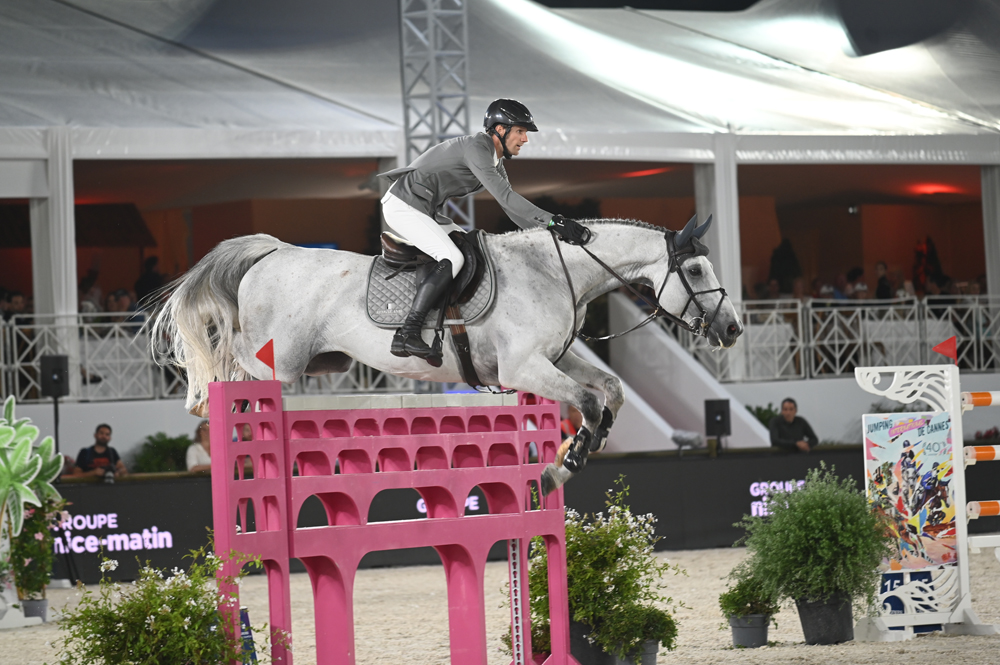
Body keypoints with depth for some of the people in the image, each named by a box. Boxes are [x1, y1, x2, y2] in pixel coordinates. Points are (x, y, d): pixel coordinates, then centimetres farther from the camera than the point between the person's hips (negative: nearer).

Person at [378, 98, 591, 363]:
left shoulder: (496, 164, 12)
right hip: (403, 205, -11)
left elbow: (513, 210, 16)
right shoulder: (475, 148, -20)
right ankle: (406, 336, -30)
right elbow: (505, 197, -29)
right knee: (451, 259, -24)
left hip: (427, 212, 11)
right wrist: (554, 221, -31)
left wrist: (552, 232, 4)